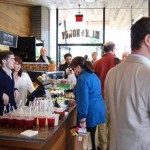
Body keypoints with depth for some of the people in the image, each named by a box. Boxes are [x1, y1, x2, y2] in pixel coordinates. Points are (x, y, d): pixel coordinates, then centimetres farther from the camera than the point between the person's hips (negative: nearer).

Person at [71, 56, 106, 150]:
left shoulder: (82, 78, -17)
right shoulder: (93, 75, 11)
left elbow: (84, 100, -21)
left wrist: (82, 118, -17)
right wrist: (77, 101, 32)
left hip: (90, 113, -9)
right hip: (98, 110, 9)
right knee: (91, 137, 20)